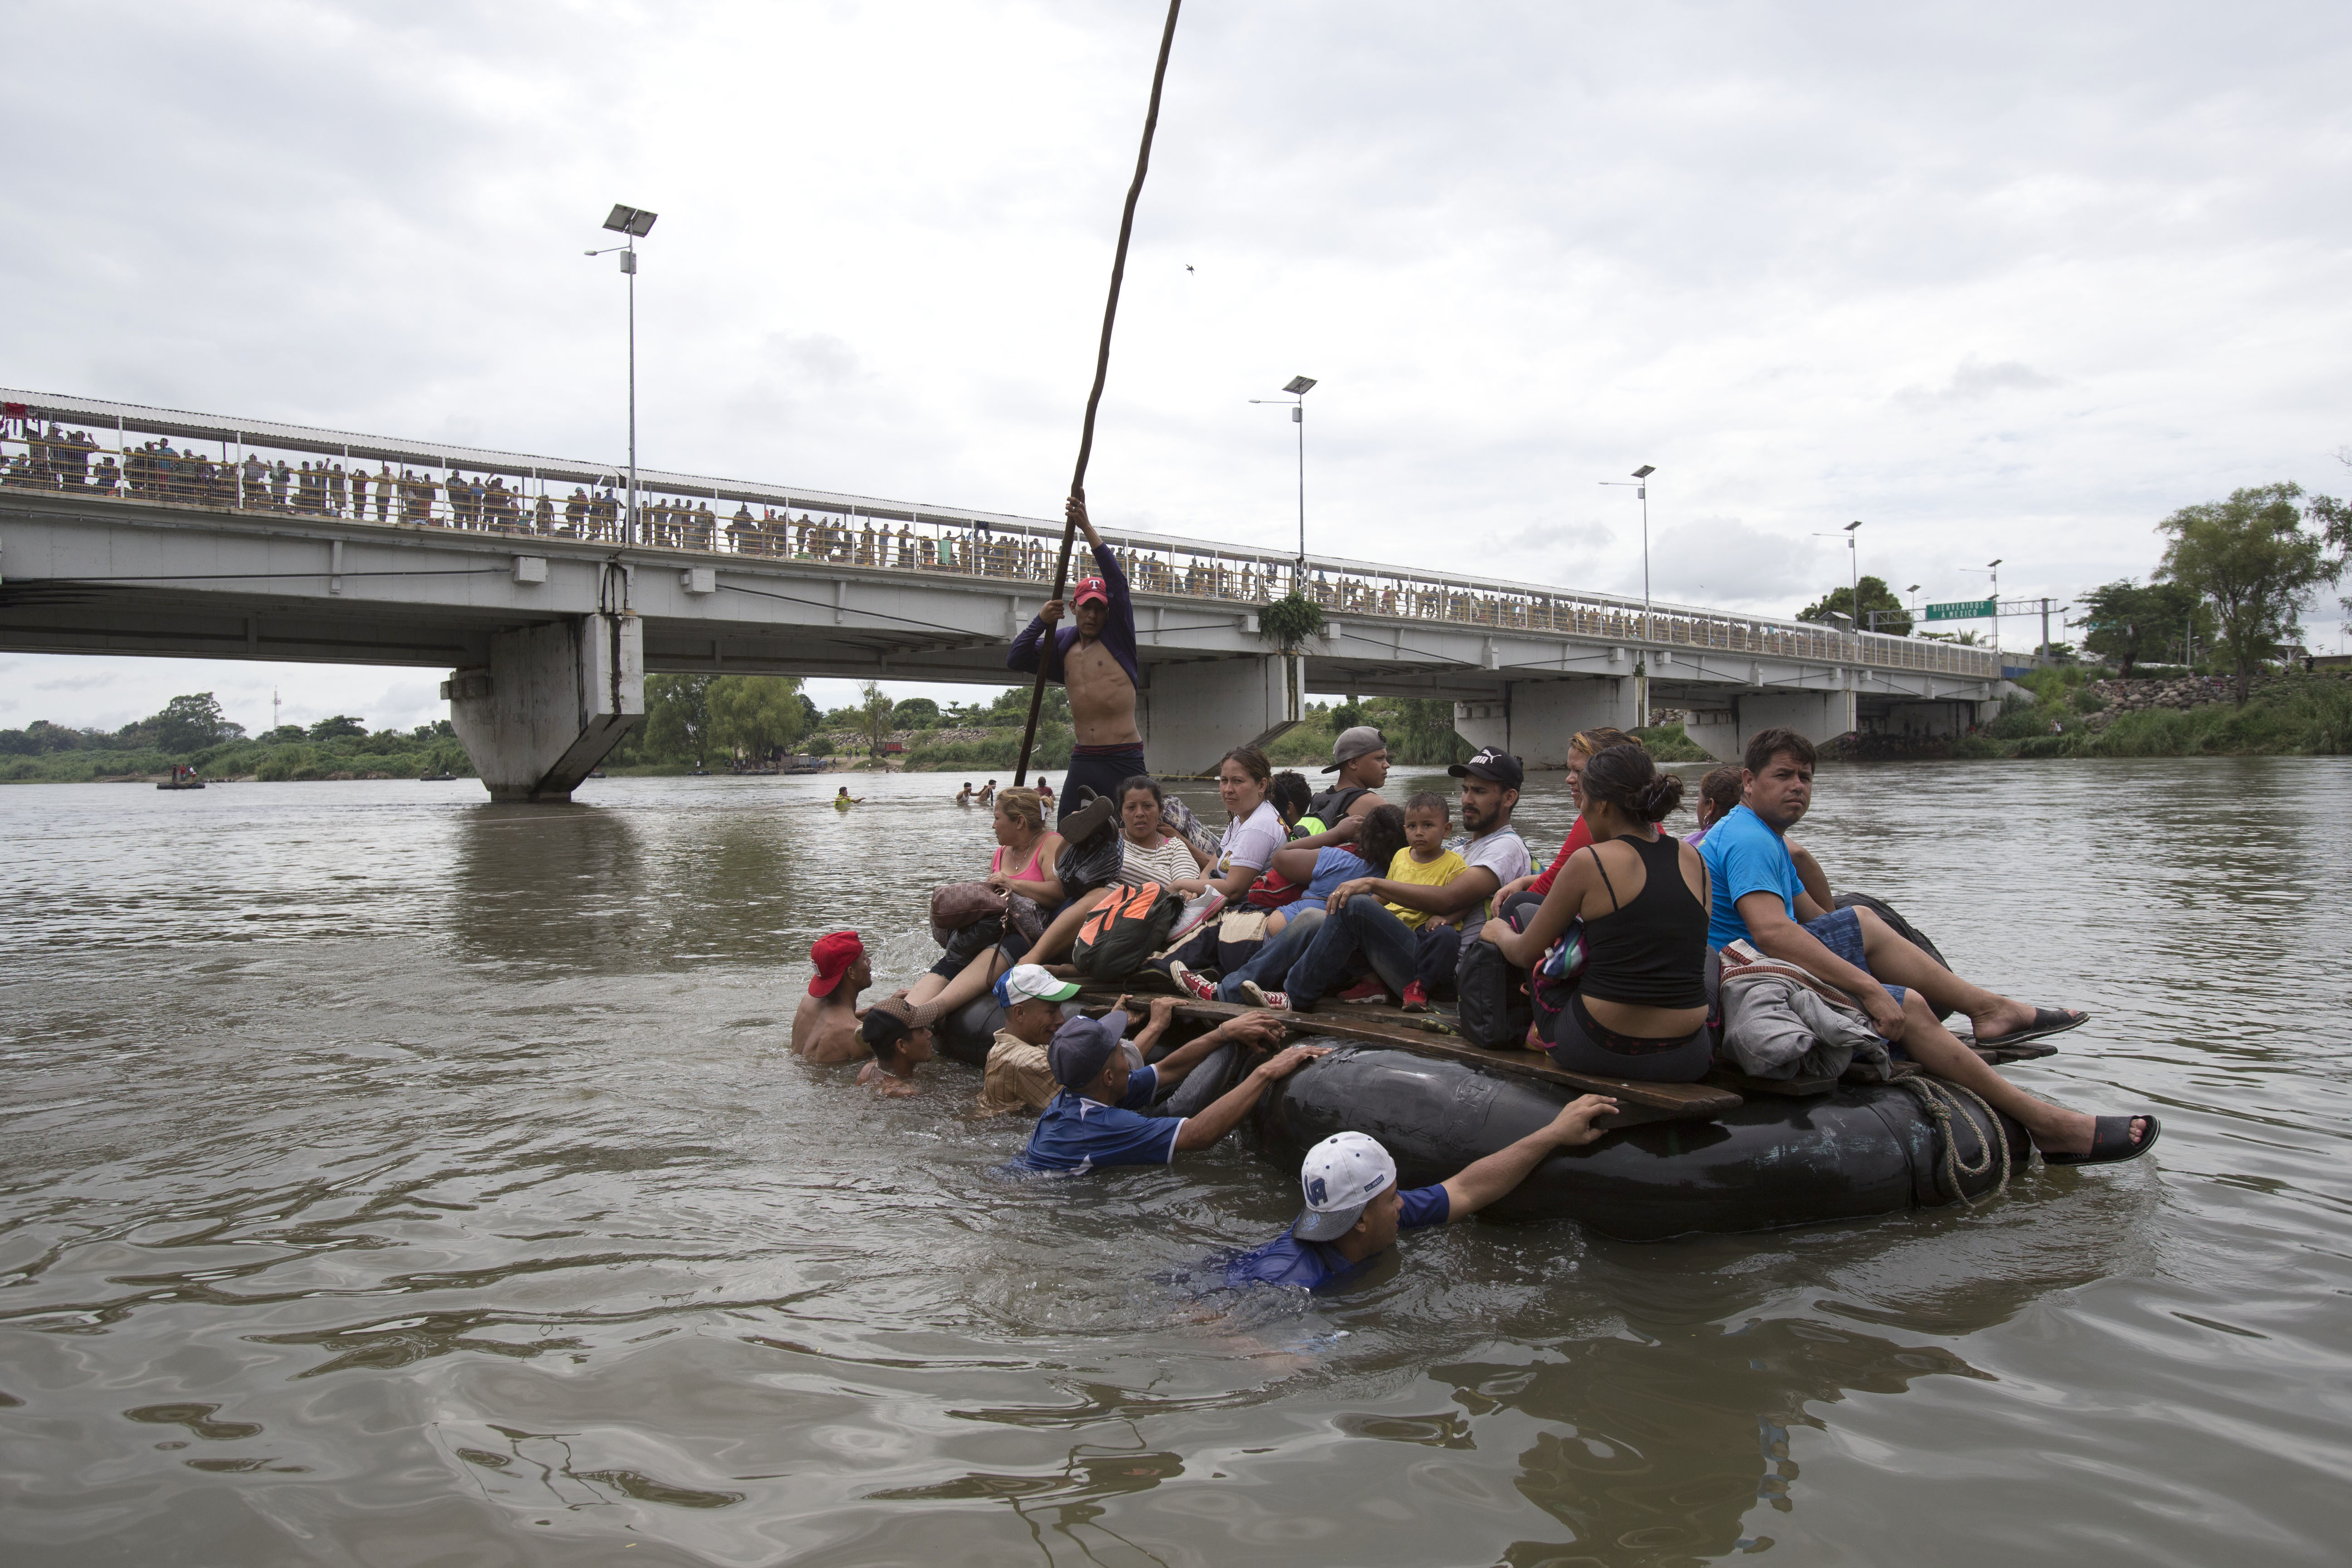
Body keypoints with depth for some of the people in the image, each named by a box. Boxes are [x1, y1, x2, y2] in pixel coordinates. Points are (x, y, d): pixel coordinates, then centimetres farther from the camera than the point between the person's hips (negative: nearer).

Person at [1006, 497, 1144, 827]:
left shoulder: (1118, 634, 3)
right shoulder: (1063, 644, 15)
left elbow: (1117, 581, -8)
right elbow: (1015, 660, 10)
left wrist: (1087, 528, -13)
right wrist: (1041, 622, -4)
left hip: (1125, 760, -4)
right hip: (1083, 760, 4)